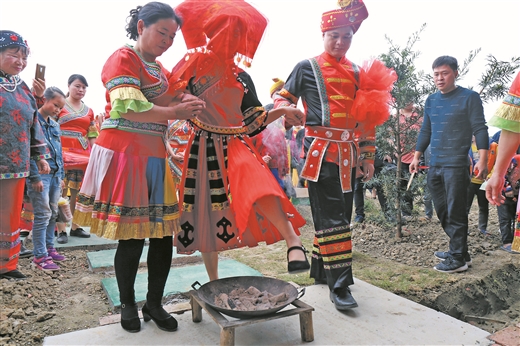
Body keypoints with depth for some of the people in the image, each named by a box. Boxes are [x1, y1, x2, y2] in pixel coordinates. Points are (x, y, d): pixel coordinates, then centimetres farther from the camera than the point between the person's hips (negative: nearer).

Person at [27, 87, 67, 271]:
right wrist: (35, 177, -17)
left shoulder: (55, 125, 16)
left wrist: (61, 176, 17)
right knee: (43, 214, -7)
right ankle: (39, 256, 1)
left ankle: (49, 247, 26)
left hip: (55, 174, 8)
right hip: (40, 174, -8)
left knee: (53, 213, 13)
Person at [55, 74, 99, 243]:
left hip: (83, 155, 4)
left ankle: (75, 227, 14)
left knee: (78, 191, 5)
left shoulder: (89, 111, 16)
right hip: (63, 152, -4)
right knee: (61, 191, -5)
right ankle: (61, 230, -2)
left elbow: (92, 136, 15)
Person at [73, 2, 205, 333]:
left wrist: (181, 101, 4)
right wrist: (174, 113, -14)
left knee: (163, 233, 5)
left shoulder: (159, 68, 20)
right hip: (126, 153, -7)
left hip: (155, 156, 8)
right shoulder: (123, 58, -4)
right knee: (132, 237, -1)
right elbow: (129, 107, -16)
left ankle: (154, 303, 20)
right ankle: (128, 304, 20)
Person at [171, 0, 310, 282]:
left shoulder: (242, 79, 7)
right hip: (202, 152, 0)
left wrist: (281, 111, -7)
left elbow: (253, 123, 5)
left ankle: (293, 240, -33)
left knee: (257, 187, -35)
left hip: (235, 147, 0)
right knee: (206, 215, 8)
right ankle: (213, 283, 24)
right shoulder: (191, 67, 2)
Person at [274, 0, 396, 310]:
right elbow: (284, 96, 10)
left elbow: (368, 117, 18)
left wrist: (368, 156, 13)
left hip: (348, 154, 6)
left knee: (341, 215, 11)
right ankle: (339, 284, -1)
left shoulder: (359, 74, 17)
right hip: (321, 151, -6)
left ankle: (320, 268, 27)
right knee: (332, 218, -9)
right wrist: (286, 110, -15)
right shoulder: (307, 68, 4)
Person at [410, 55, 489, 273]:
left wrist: (482, 160, -15)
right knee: (442, 212, 12)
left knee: (455, 213, -3)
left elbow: (480, 130, -7)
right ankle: (457, 250, 26)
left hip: (456, 165, -6)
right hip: (434, 166, 6)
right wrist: (417, 156, 15)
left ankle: (458, 258, 7)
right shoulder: (431, 101, 13)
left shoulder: (469, 98, -4)